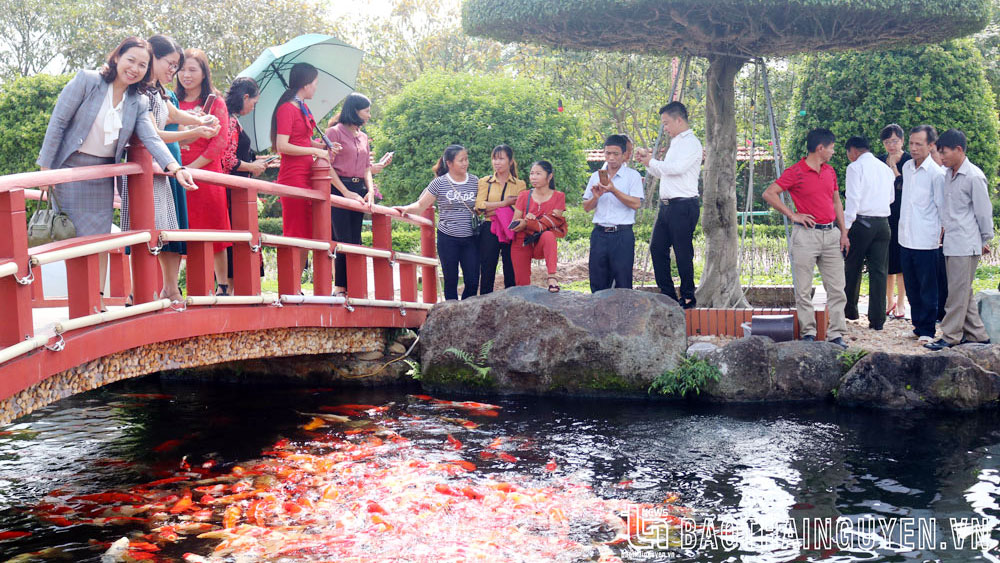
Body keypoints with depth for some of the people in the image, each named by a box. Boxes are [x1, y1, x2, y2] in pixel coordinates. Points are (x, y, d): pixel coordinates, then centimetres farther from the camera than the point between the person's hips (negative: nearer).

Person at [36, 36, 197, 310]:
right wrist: (45, 167, -13)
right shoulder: (86, 80, -9)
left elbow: (152, 139, -8)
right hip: (70, 169, -4)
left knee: (101, 237, 5)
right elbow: (58, 122, -9)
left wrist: (176, 168, -26)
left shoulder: (138, 103, 4)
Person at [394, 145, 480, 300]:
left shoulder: (474, 181, 7)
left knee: (473, 282, -1)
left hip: (470, 240, 2)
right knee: (451, 281, 5)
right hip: (448, 239, -2)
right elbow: (421, 205, 2)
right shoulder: (439, 183, -1)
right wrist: (406, 209, -14)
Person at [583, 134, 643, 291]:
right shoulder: (596, 176, 14)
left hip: (623, 235, -4)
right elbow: (587, 208, 13)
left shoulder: (633, 176, 1)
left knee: (623, 284, -1)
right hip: (599, 234, 4)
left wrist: (614, 190, -19)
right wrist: (595, 197, -7)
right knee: (597, 282, 4)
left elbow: (636, 204, -11)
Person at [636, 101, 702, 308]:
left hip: (683, 206, -9)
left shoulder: (691, 143, -8)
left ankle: (688, 298, 7)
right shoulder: (676, 143, 21)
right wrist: (647, 161, 14)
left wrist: (652, 162, -9)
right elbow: (663, 173, 28)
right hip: (667, 205, 10)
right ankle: (668, 296, 15)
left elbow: (676, 167, -22)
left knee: (683, 253, -3)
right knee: (657, 248, 8)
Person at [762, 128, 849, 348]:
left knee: (837, 288, 3)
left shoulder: (830, 171, 14)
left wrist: (843, 232, 13)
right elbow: (769, 194, -9)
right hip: (806, 234, -6)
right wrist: (792, 215, -10)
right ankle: (808, 333, 9)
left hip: (831, 234, 6)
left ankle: (836, 334, 8)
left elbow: (836, 201, 20)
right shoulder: (796, 172, -6)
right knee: (804, 289, 0)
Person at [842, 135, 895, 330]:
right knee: (879, 270, 4)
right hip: (883, 223, 5)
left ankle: (850, 310, 23)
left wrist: (846, 226, -13)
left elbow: (853, 199, -14)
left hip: (862, 221, -5)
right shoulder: (886, 168, 14)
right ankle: (877, 319, 2)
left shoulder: (855, 167, -5)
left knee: (852, 267, 11)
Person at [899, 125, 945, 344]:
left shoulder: (936, 173, -11)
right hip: (905, 239, 7)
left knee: (927, 290, 2)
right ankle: (918, 325, 24)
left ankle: (926, 331, 10)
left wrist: (941, 235, -6)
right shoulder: (906, 167, 10)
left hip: (926, 241, -7)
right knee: (912, 288, 13)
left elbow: (943, 208, -7)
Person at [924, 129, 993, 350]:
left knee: (958, 291, -3)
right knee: (963, 291, 12)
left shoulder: (974, 176, -12)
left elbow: (984, 210, -7)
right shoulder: (947, 174, 10)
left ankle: (950, 336, 2)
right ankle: (976, 334, 21)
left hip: (966, 244, -8)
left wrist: (986, 240, -1)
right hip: (951, 242, 8)